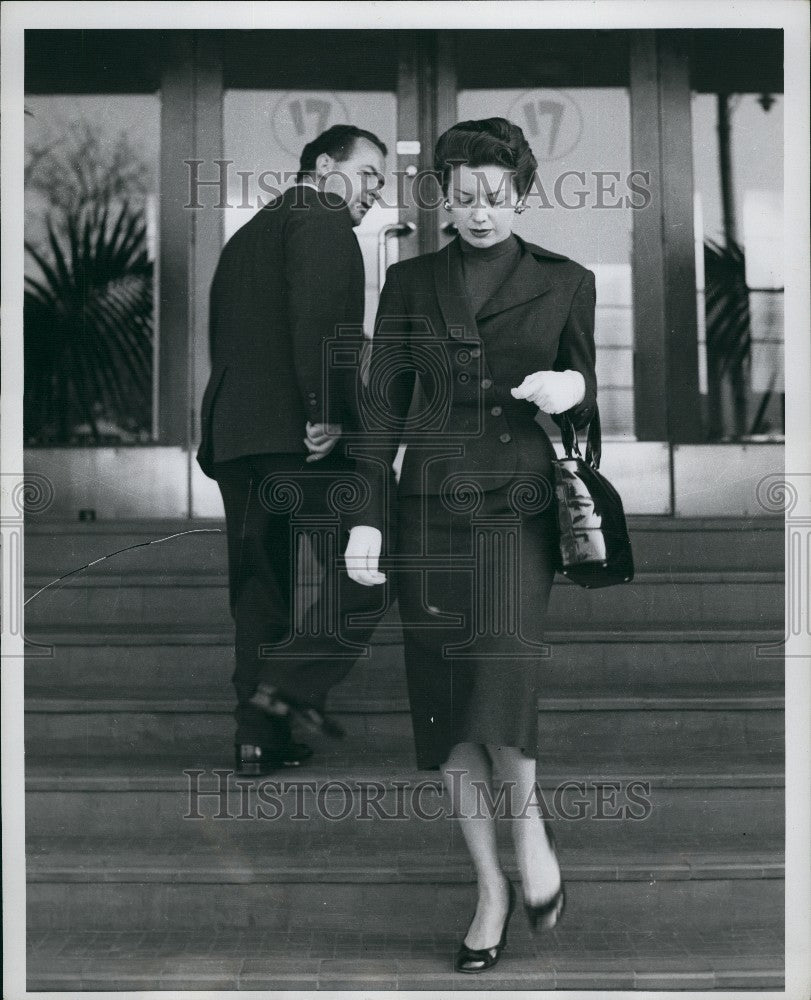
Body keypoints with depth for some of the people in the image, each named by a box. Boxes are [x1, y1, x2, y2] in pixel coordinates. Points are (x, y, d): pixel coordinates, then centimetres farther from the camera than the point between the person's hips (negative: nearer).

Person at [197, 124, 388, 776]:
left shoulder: (245, 238, 27)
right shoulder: (320, 221, -1)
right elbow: (320, 319, -18)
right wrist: (326, 411, -20)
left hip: (235, 435, 9)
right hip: (302, 432, -9)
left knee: (260, 586, 10)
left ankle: (261, 734, 10)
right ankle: (295, 684, -10)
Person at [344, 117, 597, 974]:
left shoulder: (564, 283, 7)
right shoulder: (410, 283, 10)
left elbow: (597, 403, 12)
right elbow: (382, 405, 7)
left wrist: (574, 388, -12)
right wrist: (368, 515, -1)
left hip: (521, 508, -2)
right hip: (431, 509, 2)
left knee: (503, 668, -23)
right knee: (447, 706, 2)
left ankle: (528, 819, 4)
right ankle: (490, 889, 14)